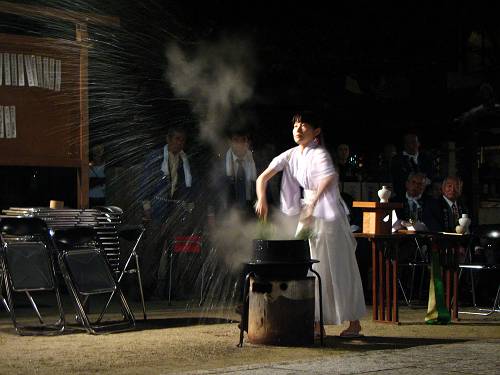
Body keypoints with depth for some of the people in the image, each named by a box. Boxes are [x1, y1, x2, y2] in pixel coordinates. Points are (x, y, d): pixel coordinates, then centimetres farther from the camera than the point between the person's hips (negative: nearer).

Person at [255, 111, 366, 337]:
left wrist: (312, 204, -48)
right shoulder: (290, 155, 4)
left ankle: (354, 322, 8)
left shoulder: (319, 155, -18)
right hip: (309, 216, 7)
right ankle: (317, 323, 13)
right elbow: (263, 177, 2)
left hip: (329, 215, -7)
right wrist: (262, 198, -16)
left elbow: (330, 177, -39)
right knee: (313, 269, 7)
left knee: (338, 268, -2)